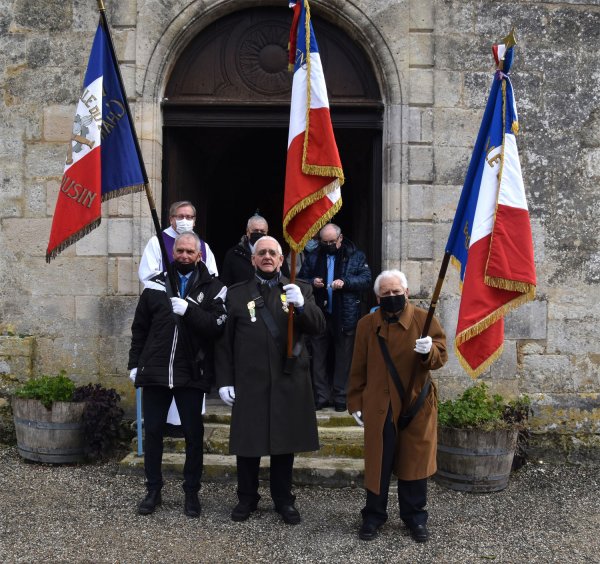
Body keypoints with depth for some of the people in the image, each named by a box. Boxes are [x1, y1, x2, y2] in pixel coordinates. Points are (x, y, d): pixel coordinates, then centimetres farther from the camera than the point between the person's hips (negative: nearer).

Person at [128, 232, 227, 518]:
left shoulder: (213, 288, -1)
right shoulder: (155, 285, 7)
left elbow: (217, 326, -14)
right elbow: (139, 327, 11)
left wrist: (188, 310, -25)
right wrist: (135, 363, 6)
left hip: (191, 375, -2)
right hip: (154, 372, 2)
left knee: (194, 435, 7)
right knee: (152, 432, 10)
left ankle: (192, 492, 23)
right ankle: (153, 490, 25)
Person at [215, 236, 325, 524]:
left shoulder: (300, 290, 7)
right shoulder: (236, 294, 5)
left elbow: (318, 326, -4)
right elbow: (224, 341, 3)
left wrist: (301, 305, -23)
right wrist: (224, 381, -3)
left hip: (289, 381, 1)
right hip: (249, 382, -1)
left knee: (285, 442, 11)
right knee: (247, 441, 8)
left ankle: (283, 499, 28)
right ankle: (247, 498, 27)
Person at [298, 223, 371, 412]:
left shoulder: (355, 256, 3)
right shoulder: (313, 257, 10)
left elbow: (366, 279, -4)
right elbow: (301, 279, 14)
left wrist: (345, 282, -19)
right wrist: (312, 282, -8)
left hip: (345, 317, -2)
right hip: (319, 316, 2)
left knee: (343, 359, 4)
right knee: (319, 359, 7)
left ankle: (341, 398, 15)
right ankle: (321, 397, 17)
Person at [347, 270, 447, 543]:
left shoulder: (425, 319, -3)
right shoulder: (366, 324, 1)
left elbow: (441, 356, -5)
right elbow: (358, 368, 4)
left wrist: (429, 351, -28)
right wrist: (355, 403, 3)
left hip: (416, 405, 0)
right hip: (378, 407, 1)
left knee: (414, 461, 10)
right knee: (377, 463, 8)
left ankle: (415, 516, 26)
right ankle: (374, 515, 24)